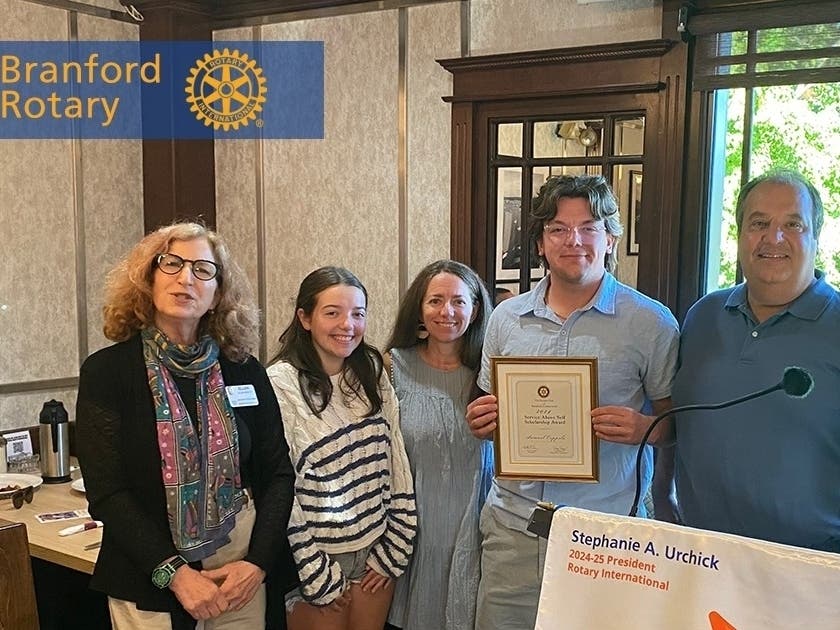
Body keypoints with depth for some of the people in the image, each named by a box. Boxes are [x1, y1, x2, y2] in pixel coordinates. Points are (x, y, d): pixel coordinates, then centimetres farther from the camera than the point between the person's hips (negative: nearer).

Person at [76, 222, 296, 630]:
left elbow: (278, 472, 1)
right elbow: (106, 493, -11)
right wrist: (174, 573, -18)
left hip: (243, 579, 3)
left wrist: (258, 562, -11)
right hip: (149, 585, -2)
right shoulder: (106, 371, -7)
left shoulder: (244, 371, 0)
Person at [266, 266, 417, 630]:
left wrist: (393, 551, 1)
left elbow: (397, 462, 4)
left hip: (375, 550, 4)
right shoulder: (281, 384, -13)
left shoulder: (372, 372, 2)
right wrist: (317, 576, -10)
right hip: (316, 557, -4)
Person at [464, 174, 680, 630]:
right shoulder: (506, 319, 8)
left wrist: (644, 429, -18)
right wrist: (481, 422, -3)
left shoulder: (650, 323, -2)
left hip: (606, 531, -2)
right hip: (512, 522, 3)